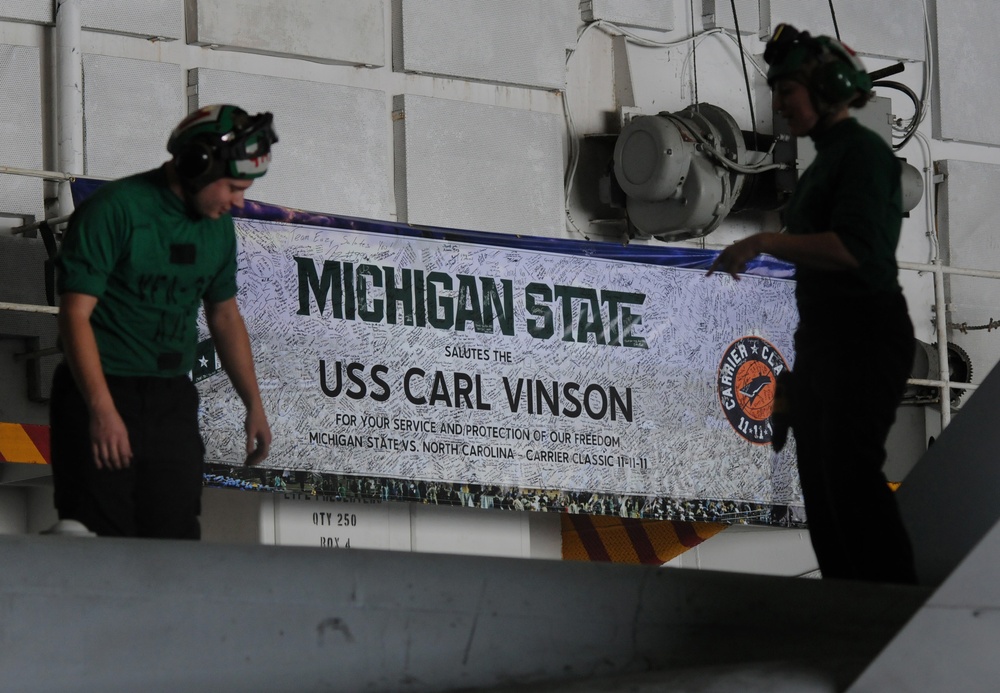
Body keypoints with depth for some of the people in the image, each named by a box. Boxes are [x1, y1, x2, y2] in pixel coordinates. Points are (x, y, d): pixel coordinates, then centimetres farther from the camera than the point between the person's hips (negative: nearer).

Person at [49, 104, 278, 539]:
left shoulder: (218, 227, 9)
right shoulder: (113, 210, -13)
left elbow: (225, 316, 22)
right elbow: (75, 313, -16)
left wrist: (254, 405, 16)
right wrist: (101, 410, -23)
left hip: (172, 400, 6)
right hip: (103, 390, -6)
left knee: (177, 539, 0)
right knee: (102, 552, -10)